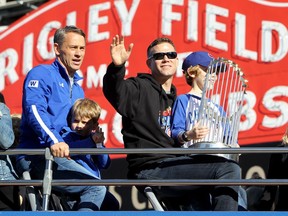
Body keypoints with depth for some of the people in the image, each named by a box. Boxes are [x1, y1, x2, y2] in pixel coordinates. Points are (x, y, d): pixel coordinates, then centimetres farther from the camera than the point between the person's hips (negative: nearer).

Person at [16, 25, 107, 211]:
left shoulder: (77, 88, 25)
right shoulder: (41, 74, -2)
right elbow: (34, 110, -20)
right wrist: (54, 140, -35)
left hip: (62, 158, 9)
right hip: (36, 158, -9)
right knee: (96, 188, -25)